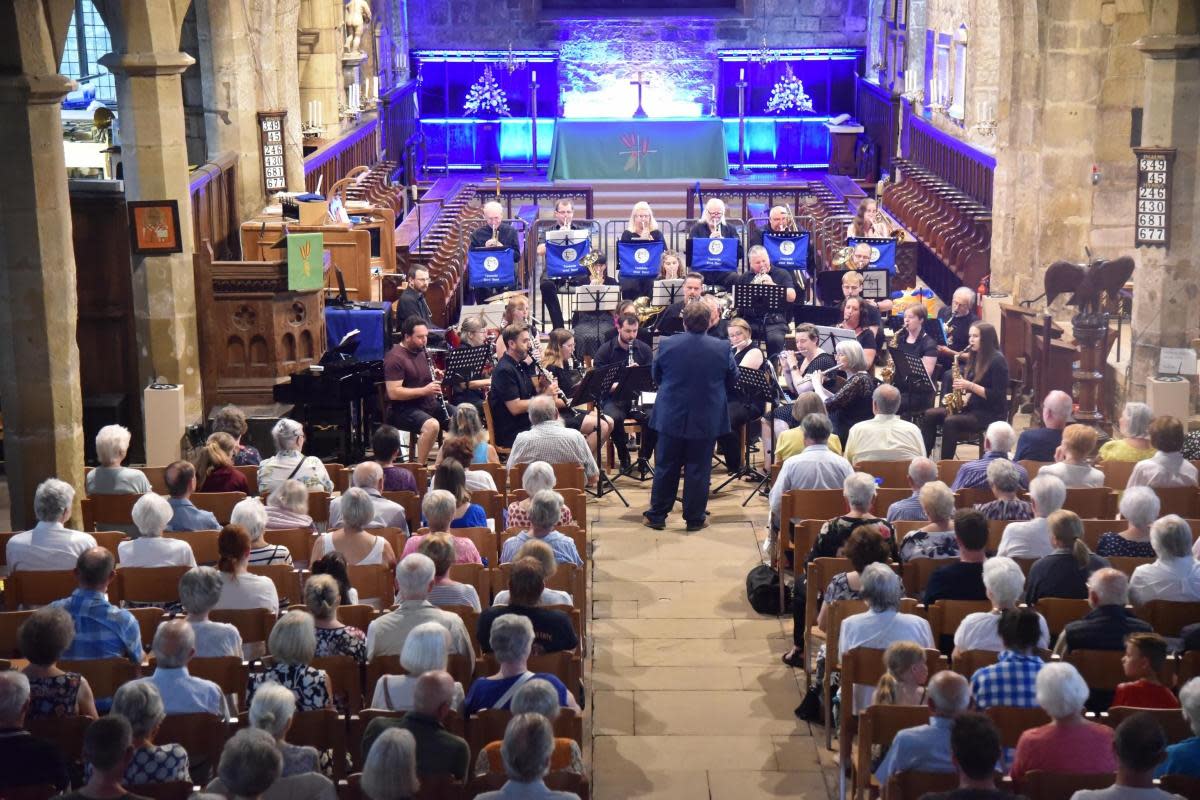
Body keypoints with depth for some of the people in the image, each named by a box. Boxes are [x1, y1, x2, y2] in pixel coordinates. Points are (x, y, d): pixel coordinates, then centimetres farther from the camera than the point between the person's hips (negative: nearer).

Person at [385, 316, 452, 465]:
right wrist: (424, 391, -26)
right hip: (403, 409, -8)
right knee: (432, 425, -36)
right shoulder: (395, 358, -14)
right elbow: (393, 393, -21)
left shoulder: (423, 352, 12)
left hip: (430, 404, 8)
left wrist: (436, 378, -1)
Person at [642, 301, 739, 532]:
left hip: (671, 417, 1)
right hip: (707, 420, -1)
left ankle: (657, 515, 18)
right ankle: (695, 518, 14)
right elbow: (732, 380, 3)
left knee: (666, 467, 11)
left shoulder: (666, 345, -9)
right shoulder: (722, 349, -11)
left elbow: (656, 376, 6)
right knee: (698, 469, 8)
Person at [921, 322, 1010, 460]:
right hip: (972, 407, 8)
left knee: (950, 422, -32)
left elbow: (997, 396, -18)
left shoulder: (997, 360, -13)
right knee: (930, 415, -10)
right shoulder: (975, 357, 12)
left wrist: (970, 386, -22)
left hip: (991, 413, -8)